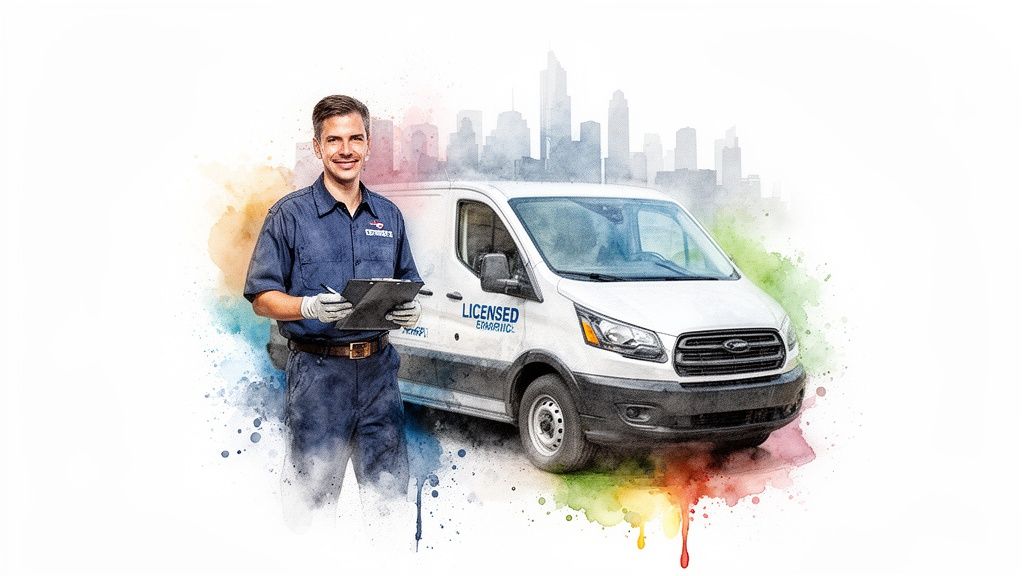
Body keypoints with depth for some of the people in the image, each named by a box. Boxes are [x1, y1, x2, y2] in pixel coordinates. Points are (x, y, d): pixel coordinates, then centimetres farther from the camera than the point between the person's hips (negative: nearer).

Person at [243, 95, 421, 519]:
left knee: (391, 488, 9)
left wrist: (410, 310, -2)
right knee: (312, 494, 1)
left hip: (378, 369, 4)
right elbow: (262, 298, -3)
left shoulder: (389, 216, 13)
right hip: (317, 373, -4)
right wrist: (311, 307, -21)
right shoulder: (290, 215, -1)